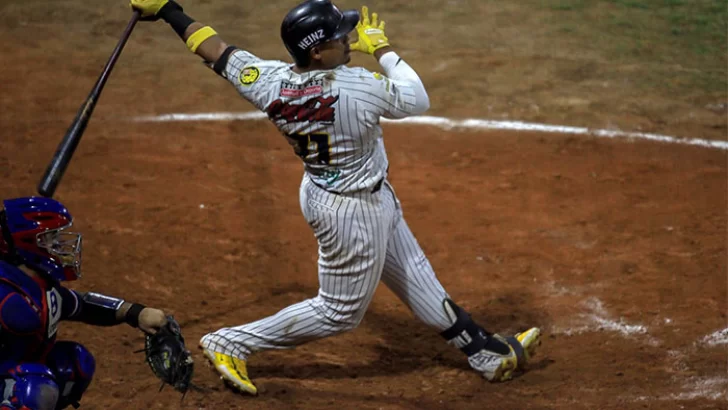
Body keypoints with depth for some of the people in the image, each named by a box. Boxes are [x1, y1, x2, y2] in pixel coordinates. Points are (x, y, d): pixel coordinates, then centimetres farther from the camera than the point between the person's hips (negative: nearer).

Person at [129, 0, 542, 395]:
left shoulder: (269, 81, -17)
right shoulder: (356, 87, -33)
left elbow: (215, 49, -8)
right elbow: (417, 100, -19)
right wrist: (382, 48, -10)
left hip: (322, 192, 9)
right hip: (355, 211, -9)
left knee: (414, 273, 20)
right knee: (340, 311, 11)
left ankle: (486, 351, 34)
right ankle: (232, 344, 16)